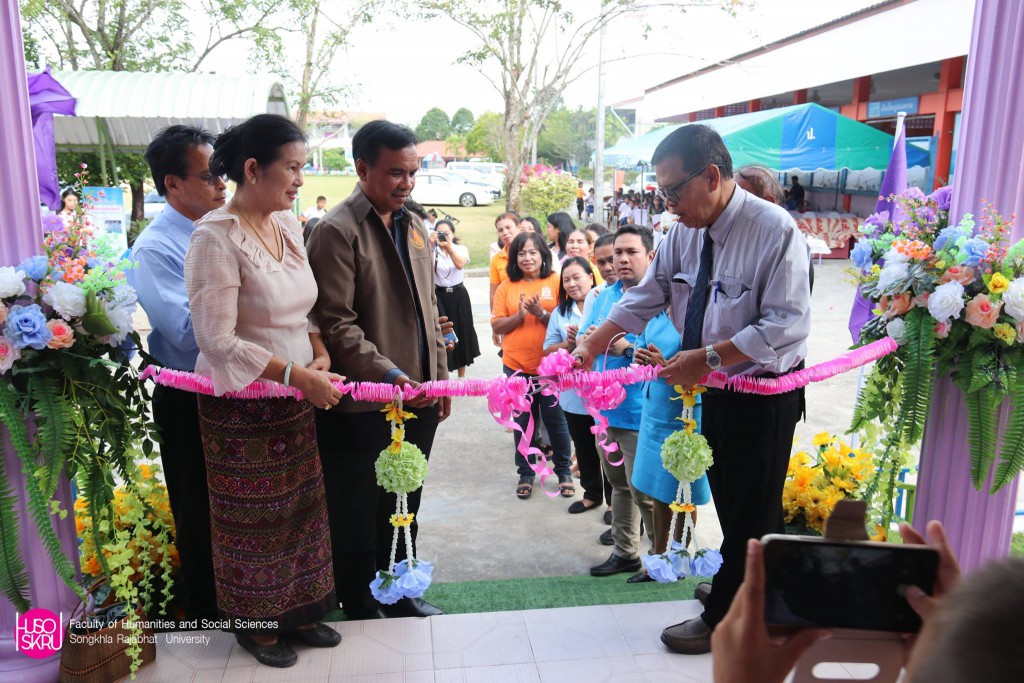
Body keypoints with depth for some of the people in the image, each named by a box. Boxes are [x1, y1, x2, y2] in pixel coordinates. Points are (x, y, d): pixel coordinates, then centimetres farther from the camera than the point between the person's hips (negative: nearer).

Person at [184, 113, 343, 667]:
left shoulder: (287, 222, 4)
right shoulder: (216, 236, -18)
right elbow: (217, 339, -22)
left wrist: (319, 351, -3)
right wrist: (297, 375, -23)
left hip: (295, 398, 7)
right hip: (242, 405, -7)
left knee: (300, 506, 16)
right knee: (252, 518, 10)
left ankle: (296, 610, 37)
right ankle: (253, 622, 33)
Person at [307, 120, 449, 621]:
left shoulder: (414, 227, 12)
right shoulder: (337, 231, -12)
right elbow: (336, 323, -18)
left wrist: (440, 376, 14)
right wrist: (387, 373, -25)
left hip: (417, 396, 7)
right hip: (362, 403, -7)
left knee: (404, 506, 20)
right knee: (358, 514, 10)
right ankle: (361, 608, 29)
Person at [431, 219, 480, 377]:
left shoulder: (461, 248, 1)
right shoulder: (433, 250, 0)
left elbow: (460, 264, -20)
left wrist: (449, 246, -29)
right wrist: (431, 246, -24)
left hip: (458, 295, 1)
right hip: (439, 296, -1)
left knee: (461, 331, 10)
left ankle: (462, 376, 25)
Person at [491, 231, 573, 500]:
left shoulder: (556, 281, -3)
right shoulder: (507, 286, 3)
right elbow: (496, 326, 1)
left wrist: (541, 313, -21)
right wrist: (519, 315, -16)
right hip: (516, 366, 2)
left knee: (556, 420, 9)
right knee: (523, 422, 12)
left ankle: (564, 472, 26)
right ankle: (525, 473, 27)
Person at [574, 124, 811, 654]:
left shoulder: (775, 231, -22)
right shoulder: (684, 234, 0)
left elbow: (787, 327, -26)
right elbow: (643, 300, 3)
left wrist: (708, 358, -30)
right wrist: (591, 347, -7)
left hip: (765, 395, -7)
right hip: (716, 389, 8)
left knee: (749, 511, 7)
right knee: (727, 501, 21)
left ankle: (723, 621, 24)